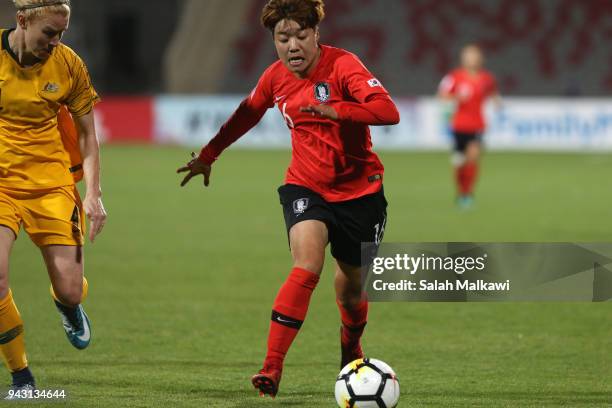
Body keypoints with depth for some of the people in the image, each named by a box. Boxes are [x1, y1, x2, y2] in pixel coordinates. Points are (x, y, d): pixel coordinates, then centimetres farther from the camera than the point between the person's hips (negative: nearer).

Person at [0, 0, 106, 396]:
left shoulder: (68, 64, -5)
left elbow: (88, 133, 6)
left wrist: (93, 194, -2)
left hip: (51, 185, 1)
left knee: (70, 292, -2)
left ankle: (68, 307, 40)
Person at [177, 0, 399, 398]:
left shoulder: (342, 65, -17)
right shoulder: (276, 77, -2)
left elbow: (388, 111, -32)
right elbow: (246, 114, 20)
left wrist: (336, 111, -46)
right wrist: (208, 155, 28)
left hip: (360, 190, -1)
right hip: (305, 186, 2)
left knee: (351, 288, 12)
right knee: (307, 267, -25)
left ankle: (351, 348, 46)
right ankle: (272, 369, -27)